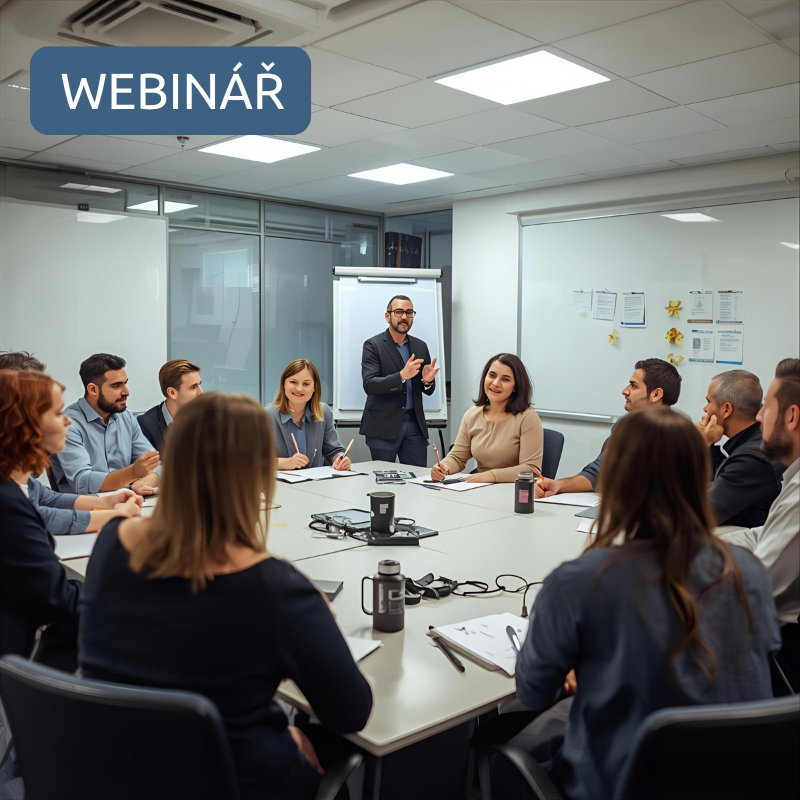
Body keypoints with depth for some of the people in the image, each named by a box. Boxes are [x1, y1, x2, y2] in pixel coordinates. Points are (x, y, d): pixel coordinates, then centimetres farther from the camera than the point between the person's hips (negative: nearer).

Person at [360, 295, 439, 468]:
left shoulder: (420, 346, 9)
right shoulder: (373, 345, -5)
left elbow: (428, 390, 11)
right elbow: (369, 385, -17)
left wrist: (428, 380, -13)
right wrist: (402, 375, -29)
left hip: (415, 423, 4)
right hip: (383, 425, -4)